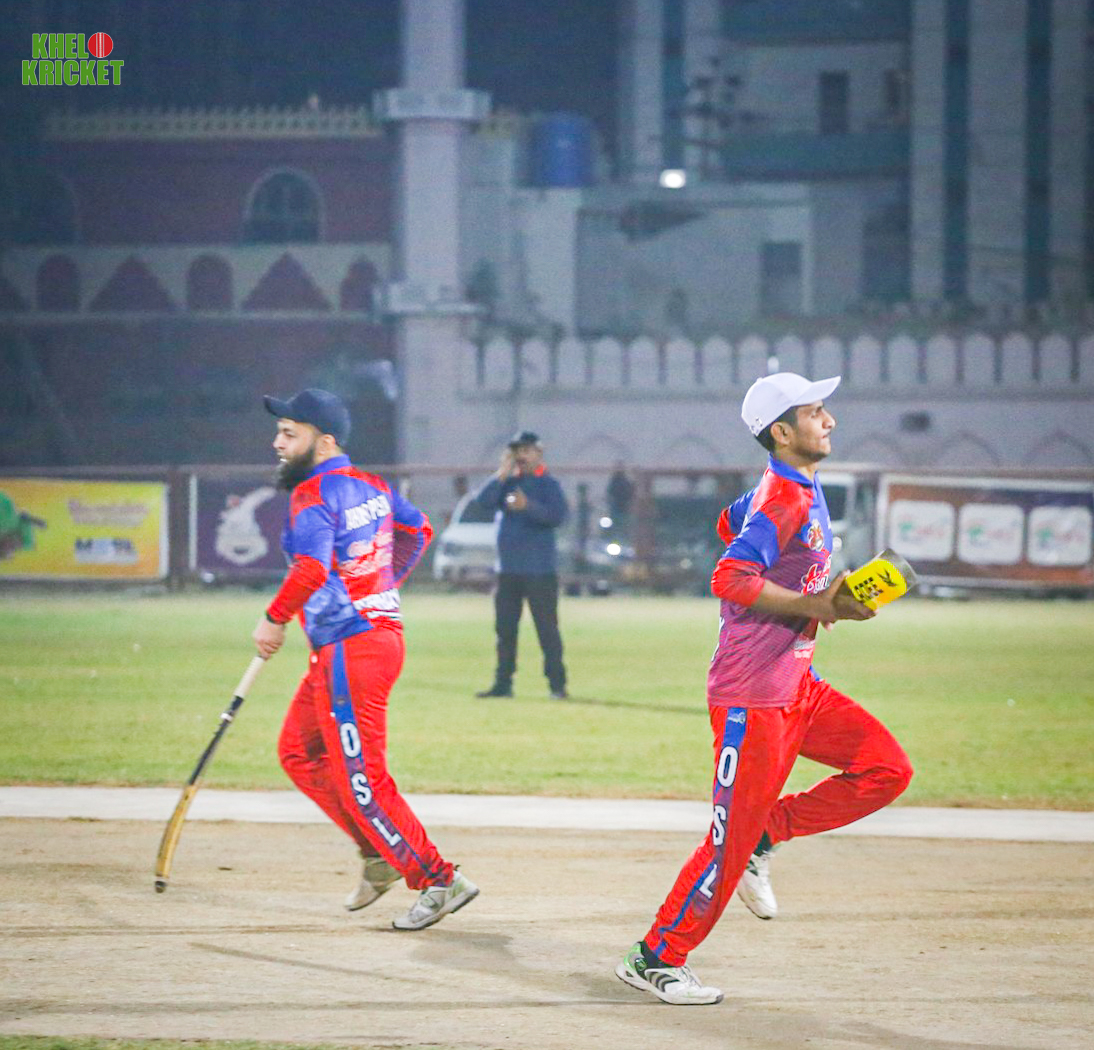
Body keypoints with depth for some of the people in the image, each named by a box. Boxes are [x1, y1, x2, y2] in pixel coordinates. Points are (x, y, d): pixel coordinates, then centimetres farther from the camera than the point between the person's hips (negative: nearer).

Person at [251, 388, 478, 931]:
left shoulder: (312, 495, -15)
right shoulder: (371, 486, 12)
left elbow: (312, 570, -31)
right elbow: (417, 529, 27)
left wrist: (274, 619, -18)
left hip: (350, 649, -10)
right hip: (382, 627, 10)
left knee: (360, 777, -7)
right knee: (299, 752, 20)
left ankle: (439, 881, -6)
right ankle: (382, 855, 21)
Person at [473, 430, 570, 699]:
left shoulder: (548, 485, -3)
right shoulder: (507, 483, 13)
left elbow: (558, 515, -17)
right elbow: (483, 499, -2)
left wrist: (528, 506, -30)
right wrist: (503, 473, -8)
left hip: (539, 572, -6)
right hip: (508, 570, 6)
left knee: (547, 628, -6)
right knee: (504, 629, 8)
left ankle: (557, 684, -4)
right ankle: (503, 683, 13)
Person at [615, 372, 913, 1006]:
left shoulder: (797, 489, 12)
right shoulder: (785, 501, -18)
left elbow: (731, 523, 30)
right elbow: (731, 580, -28)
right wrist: (813, 607, -24)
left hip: (797, 687, 9)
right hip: (754, 696, -9)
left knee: (887, 768, 2)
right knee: (732, 838, -5)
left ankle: (766, 836, 10)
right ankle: (656, 959, 7)